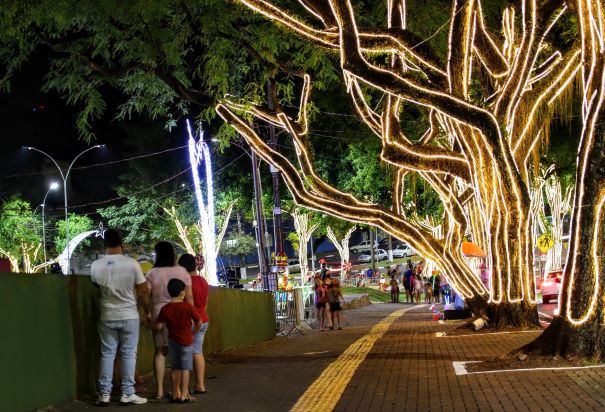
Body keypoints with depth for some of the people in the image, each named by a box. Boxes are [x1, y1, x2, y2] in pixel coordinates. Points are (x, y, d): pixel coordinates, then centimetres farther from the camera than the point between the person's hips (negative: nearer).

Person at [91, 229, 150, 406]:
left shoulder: (95, 266, -6)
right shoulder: (131, 264, -12)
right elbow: (143, 292, -6)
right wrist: (147, 311, 9)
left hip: (107, 317, 2)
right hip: (129, 316, -2)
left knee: (107, 354, 9)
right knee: (128, 354, 6)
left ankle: (104, 394, 11)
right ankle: (127, 393, 8)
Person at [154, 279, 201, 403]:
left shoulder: (165, 309, -6)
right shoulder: (188, 307, -12)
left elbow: (159, 326, -7)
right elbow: (199, 322, -7)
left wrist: (151, 325, 15)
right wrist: (193, 331, 12)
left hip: (172, 341, 3)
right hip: (186, 341, -3)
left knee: (175, 368, 15)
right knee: (185, 368, 3)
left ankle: (175, 394, 19)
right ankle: (184, 394, 1)